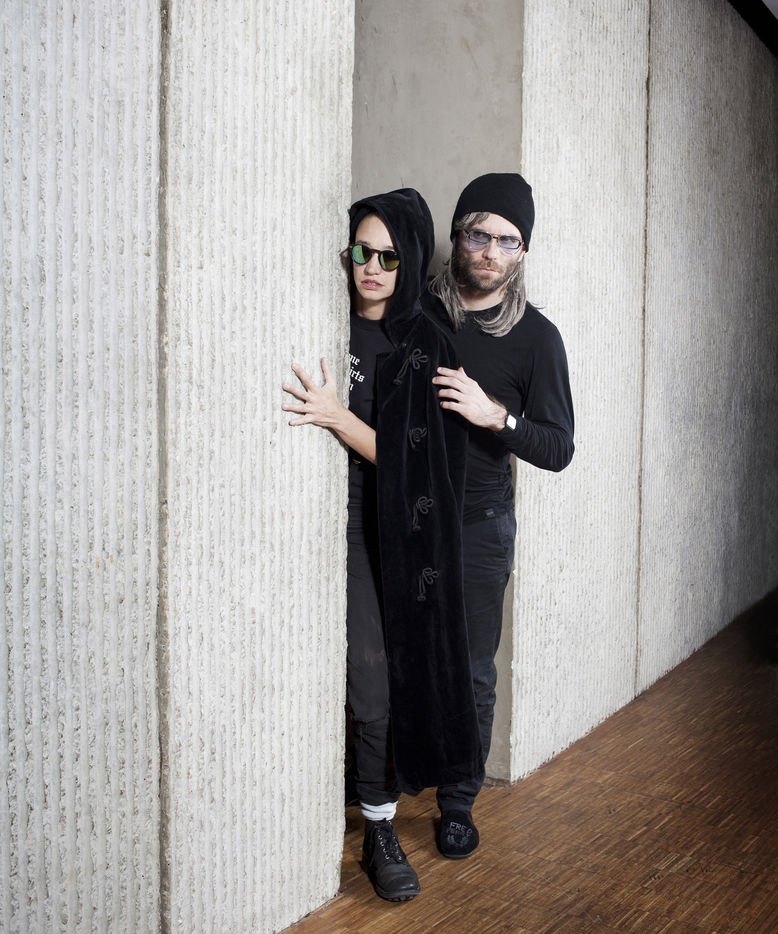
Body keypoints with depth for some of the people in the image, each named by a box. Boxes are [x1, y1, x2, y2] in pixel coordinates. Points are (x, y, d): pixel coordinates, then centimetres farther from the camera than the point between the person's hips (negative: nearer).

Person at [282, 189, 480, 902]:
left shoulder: (428, 349, 0)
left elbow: (405, 456, -8)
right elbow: (292, 414, 12)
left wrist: (338, 417, -21)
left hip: (385, 533, -1)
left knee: (374, 685, -1)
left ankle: (380, 829, 15)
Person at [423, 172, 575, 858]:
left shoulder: (536, 337, -3)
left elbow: (559, 449, -7)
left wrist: (494, 415, -21)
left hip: (478, 525, -1)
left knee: (471, 672, 7)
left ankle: (459, 800, 26)